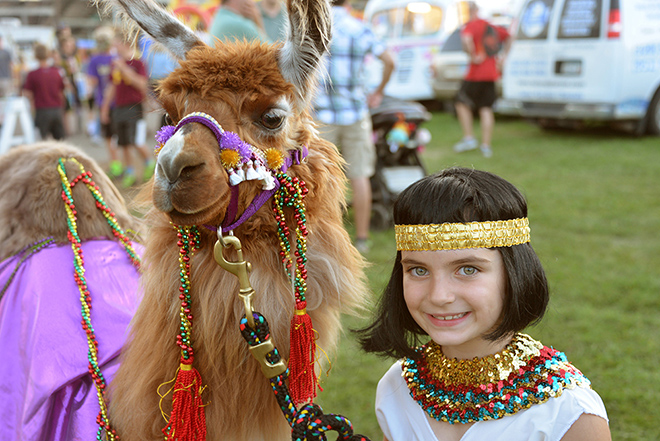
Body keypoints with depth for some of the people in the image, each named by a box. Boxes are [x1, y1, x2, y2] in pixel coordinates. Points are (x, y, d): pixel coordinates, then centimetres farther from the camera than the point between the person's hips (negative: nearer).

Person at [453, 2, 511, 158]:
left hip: (476, 73, -7)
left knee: (462, 103, 10)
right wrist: (502, 56, 23)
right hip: (491, 73, 7)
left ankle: (469, 138, 5)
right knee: (486, 109, 7)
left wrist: (473, 56, -21)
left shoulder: (470, 26, -9)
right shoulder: (490, 26, 14)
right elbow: (508, 36, 28)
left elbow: (466, 40, -32)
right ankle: (486, 146, 5)